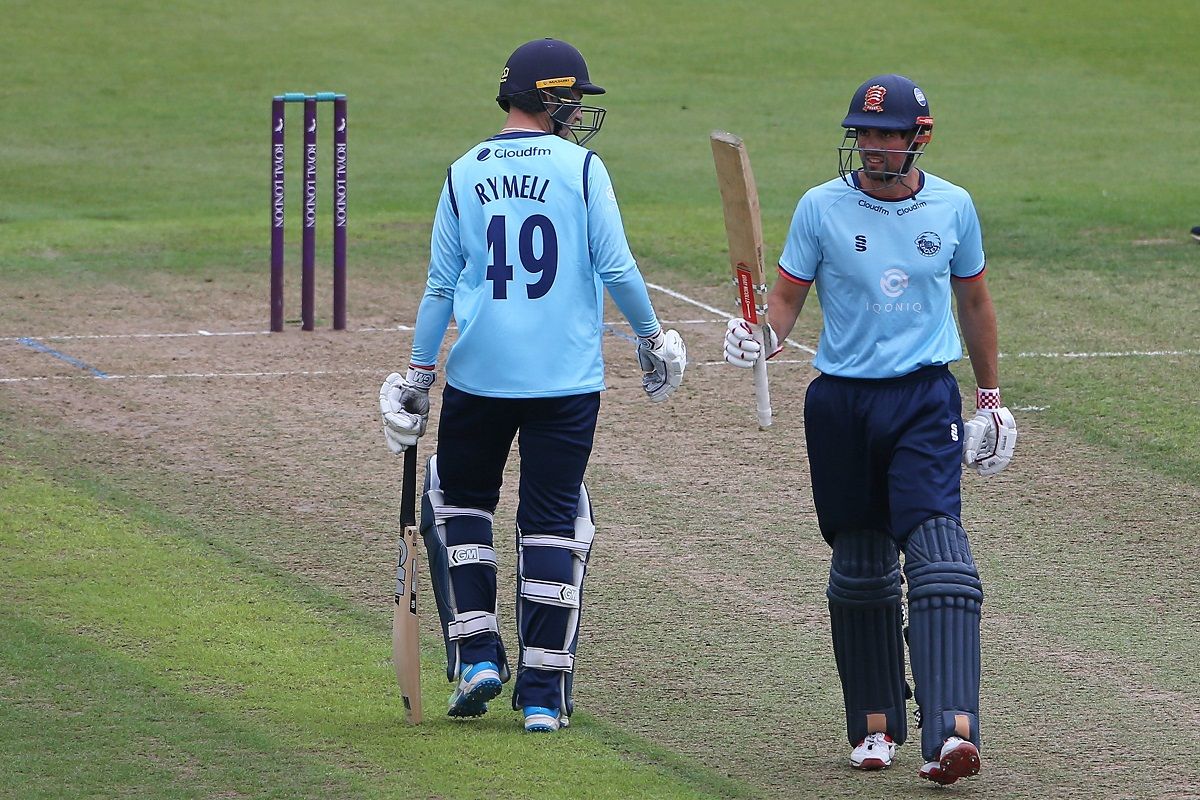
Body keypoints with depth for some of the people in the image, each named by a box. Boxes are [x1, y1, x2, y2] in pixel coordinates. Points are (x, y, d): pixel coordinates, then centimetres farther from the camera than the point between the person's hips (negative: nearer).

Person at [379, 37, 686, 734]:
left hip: (478, 376, 1)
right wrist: (652, 336, 11)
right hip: (567, 377, -1)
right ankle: (544, 694, 4)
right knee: (552, 524, 5)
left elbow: (441, 284, 4)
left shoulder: (465, 173, 3)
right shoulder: (581, 167, -4)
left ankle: (477, 652, 7)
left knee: (459, 500, 20)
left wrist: (419, 375, 10)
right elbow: (615, 266, -5)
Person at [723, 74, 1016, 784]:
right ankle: (875, 725, 22)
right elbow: (787, 296, 2)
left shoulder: (953, 207, 3)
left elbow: (974, 302, 16)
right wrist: (763, 337, -21)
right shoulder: (821, 208, 0)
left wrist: (990, 395, 19)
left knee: (939, 555, -16)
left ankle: (953, 730, -26)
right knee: (860, 567, 8)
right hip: (841, 403, 1)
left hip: (926, 401, -1)